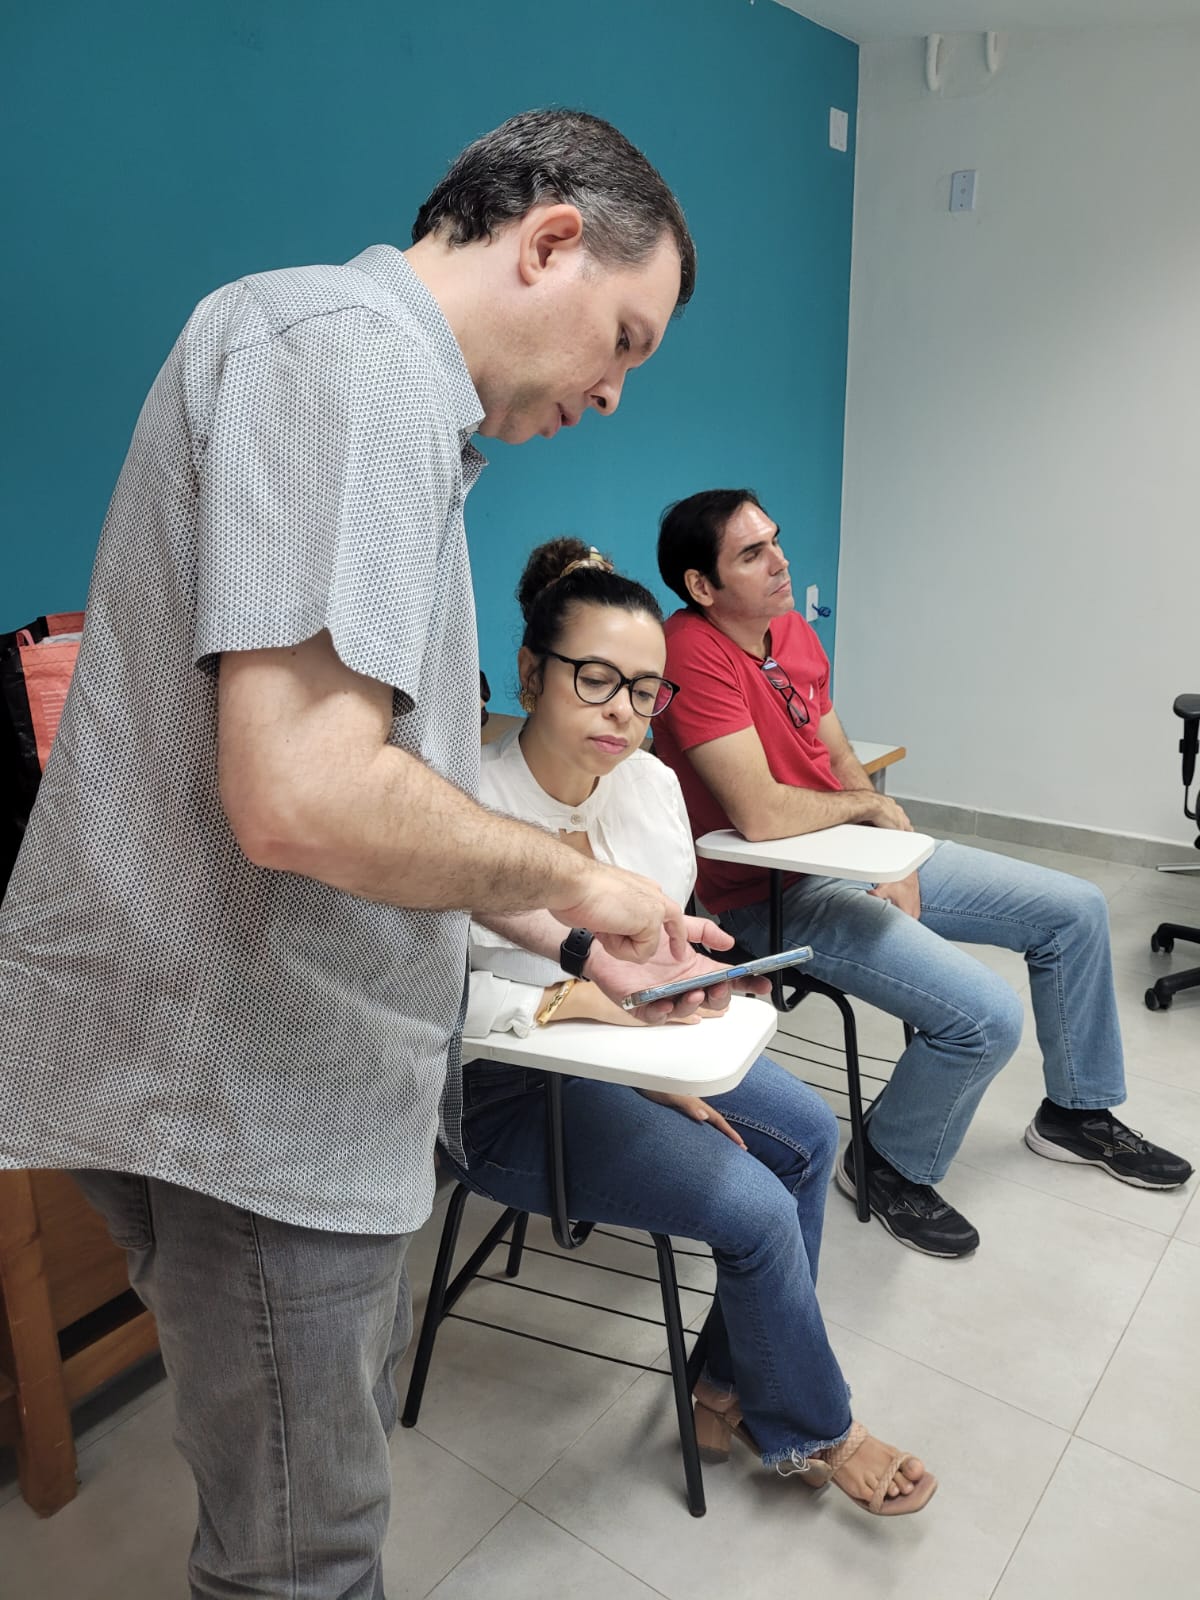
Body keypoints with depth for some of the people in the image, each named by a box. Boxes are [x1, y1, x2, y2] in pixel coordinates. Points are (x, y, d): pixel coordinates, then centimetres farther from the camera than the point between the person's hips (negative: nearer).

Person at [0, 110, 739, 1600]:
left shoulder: (395, 398, 17)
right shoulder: (357, 345, -17)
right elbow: (303, 796, -30)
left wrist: (565, 929, 13)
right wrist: (568, 875, -13)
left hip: (282, 1065, 10)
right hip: (245, 1084, -10)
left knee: (333, 1457, 27)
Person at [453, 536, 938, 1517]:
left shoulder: (651, 782, -5)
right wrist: (569, 1001, -35)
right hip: (507, 1090, -8)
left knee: (810, 1134, 4)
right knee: (757, 1210, -15)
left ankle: (734, 1389, 22)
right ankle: (812, 1431, 18)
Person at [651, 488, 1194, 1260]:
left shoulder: (795, 630, 5)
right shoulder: (693, 652, -24)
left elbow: (842, 760, 10)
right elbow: (760, 814, -30)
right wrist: (874, 803, -11)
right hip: (775, 896, -9)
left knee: (1077, 910, 12)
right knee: (988, 1015, -23)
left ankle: (1079, 1111, 34)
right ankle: (891, 1167, 8)